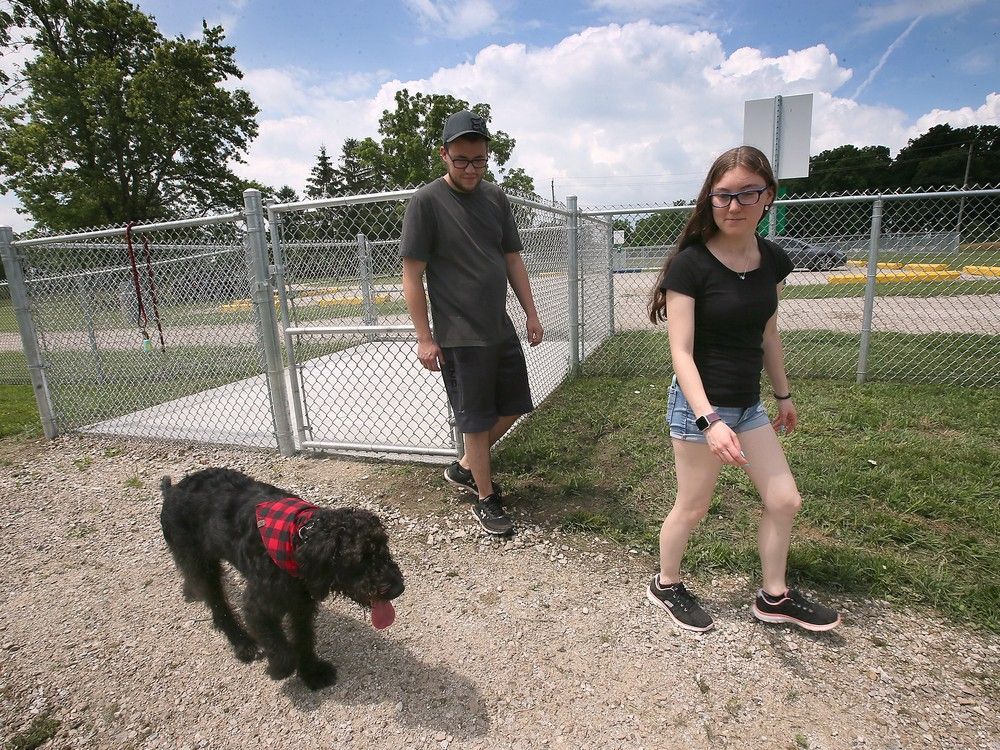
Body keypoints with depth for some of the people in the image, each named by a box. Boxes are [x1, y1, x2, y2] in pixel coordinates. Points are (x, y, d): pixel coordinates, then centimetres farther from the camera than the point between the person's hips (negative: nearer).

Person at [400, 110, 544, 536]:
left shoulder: (495, 198, 8)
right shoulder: (426, 202, -9)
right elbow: (412, 275, -10)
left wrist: (532, 314, 10)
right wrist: (424, 337, -13)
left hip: (501, 328, 7)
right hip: (459, 337, -6)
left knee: (513, 407, 14)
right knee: (477, 420, 3)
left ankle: (465, 468, 35)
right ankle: (486, 499, 23)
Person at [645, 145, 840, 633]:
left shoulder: (773, 260, 2)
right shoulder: (690, 264, -17)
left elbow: (767, 336, 13)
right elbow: (681, 351, -21)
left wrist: (783, 396, 19)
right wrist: (709, 420, -30)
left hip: (748, 404, 7)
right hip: (700, 404, -6)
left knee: (784, 501, 13)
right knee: (692, 508, 8)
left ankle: (774, 598, 35)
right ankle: (665, 586, 34)